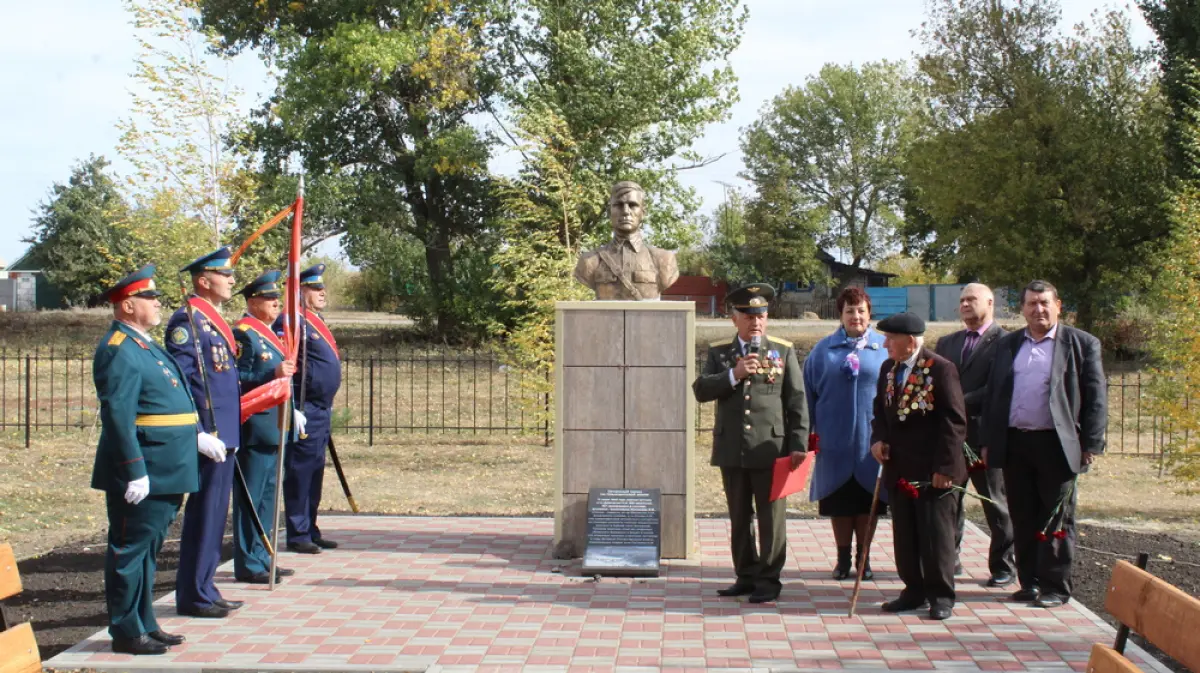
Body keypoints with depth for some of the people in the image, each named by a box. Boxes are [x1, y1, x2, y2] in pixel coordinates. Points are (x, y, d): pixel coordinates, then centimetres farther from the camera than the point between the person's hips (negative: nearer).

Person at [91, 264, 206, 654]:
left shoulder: (146, 346, 18)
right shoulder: (119, 351, -15)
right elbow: (118, 416, -22)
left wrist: (196, 435, 20)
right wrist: (135, 472, -24)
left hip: (164, 472, 10)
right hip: (143, 474, -10)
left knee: (147, 550, 16)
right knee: (129, 550, -1)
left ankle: (144, 624, 25)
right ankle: (126, 633, 6)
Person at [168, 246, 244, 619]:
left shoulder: (213, 320, 17)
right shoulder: (187, 320, -13)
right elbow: (181, 381, -19)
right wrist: (203, 433, -22)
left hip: (222, 433, 10)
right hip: (207, 436, -10)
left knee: (214, 514, 14)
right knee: (203, 514, -4)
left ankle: (203, 591, 22)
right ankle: (194, 596, 4)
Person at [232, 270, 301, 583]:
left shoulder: (269, 334, 18)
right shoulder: (243, 334, -11)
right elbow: (237, 380, -18)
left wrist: (291, 411, 19)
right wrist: (273, 374, -26)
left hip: (272, 427, 10)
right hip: (254, 427, -10)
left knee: (266, 494, 14)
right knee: (251, 496, -5)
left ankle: (260, 558, 22)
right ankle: (248, 565, 1)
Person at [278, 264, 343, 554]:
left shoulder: (317, 322, 18)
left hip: (322, 411, 10)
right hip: (305, 412, -10)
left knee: (314, 474, 14)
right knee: (300, 472, -4)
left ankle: (310, 531, 21)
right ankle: (298, 535, 1)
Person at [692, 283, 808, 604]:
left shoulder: (784, 352, 5)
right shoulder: (719, 353, 10)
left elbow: (797, 402, 2)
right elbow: (700, 390, -2)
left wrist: (798, 445, -5)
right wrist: (734, 375, -16)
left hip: (770, 449, -2)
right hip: (732, 450, 3)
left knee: (771, 517, 0)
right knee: (739, 518, 10)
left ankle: (769, 579, 8)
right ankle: (746, 576, 19)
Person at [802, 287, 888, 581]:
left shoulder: (885, 348, 3)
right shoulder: (823, 350, 4)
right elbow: (809, 392, 6)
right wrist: (809, 433, 1)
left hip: (872, 441, 0)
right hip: (835, 440, 0)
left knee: (868, 501, 6)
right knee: (838, 501, 6)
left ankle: (863, 557, 19)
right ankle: (843, 557, 18)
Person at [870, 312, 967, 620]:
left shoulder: (941, 369, -12)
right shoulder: (888, 369, 10)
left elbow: (954, 421, -14)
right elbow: (880, 411, 20)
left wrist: (945, 467, -17)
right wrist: (878, 439, -1)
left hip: (933, 472, -7)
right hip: (899, 470, 7)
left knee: (936, 536, 2)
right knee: (904, 536, 12)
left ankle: (941, 596, 13)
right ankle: (914, 591, 23)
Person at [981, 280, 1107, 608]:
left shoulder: (1081, 344, 1)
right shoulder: (1008, 345, 13)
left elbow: (1096, 397, -2)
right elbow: (993, 394, 14)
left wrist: (1091, 444, -8)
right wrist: (988, 441, 9)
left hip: (1057, 445, -4)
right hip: (1014, 443, 4)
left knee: (1056, 519, 3)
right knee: (1023, 519, 9)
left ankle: (1056, 587, 10)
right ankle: (1030, 582, 19)